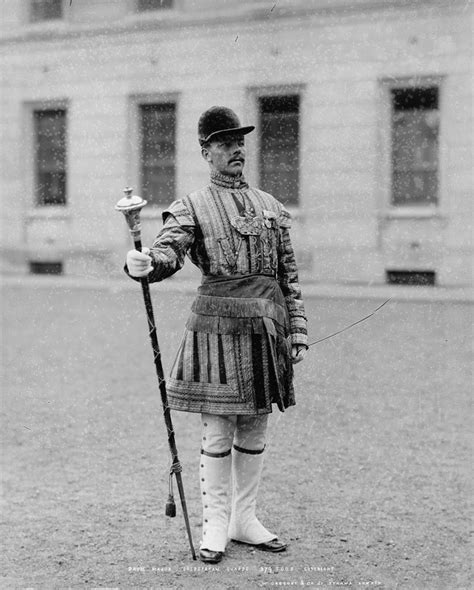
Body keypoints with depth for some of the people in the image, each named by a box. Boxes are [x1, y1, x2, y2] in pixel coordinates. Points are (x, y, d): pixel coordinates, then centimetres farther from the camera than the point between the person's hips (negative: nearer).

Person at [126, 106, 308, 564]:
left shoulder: (271, 207, 15)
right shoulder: (192, 209, 2)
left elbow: (289, 276, 15)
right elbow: (168, 254, -16)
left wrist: (297, 332, 9)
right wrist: (142, 264, -39)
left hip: (267, 327, 4)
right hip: (218, 324, -4)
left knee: (254, 427, 10)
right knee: (217, 430, -2)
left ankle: (244, 518, 22)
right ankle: (214, 525, 9)